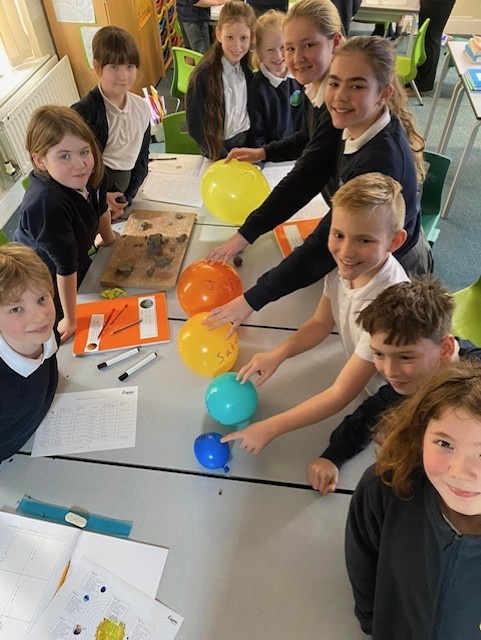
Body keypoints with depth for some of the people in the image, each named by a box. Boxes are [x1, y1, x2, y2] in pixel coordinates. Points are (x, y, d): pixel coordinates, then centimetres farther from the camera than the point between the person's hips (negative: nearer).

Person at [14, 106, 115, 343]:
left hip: (79, 263, 7)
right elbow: (65, 266, -35)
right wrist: (70, 320, -24)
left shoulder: (79, 178, -17)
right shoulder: (46, 204, -41)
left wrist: (107, 237, 23)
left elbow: (99, 206, 6)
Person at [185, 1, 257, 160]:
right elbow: (196, 127, -13)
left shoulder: (247, 69, 0)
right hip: (220, 151, -4)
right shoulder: (203, 75, -17)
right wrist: (226, 158, -14)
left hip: (248, 143, 4)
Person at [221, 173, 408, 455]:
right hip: (365, 379, 6)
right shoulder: (347, 266, -19)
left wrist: (269, 428, -27)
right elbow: (321, 323, -1)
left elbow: (340, 394, -31)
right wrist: (278, 354, -18)